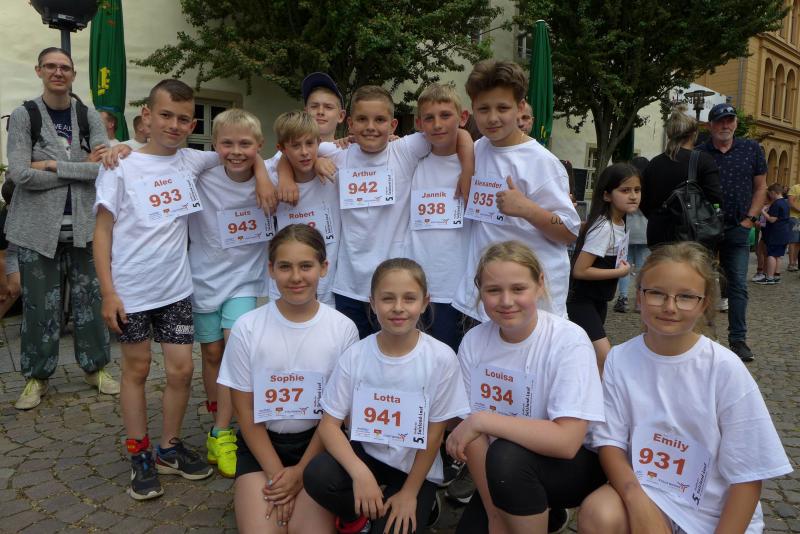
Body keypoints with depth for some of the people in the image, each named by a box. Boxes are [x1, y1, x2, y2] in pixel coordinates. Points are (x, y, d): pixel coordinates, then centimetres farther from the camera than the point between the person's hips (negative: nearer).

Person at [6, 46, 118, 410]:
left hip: (84, 224, 2)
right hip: (38, 226, -1)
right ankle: (36, 376, 20)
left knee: (88, 298, 7)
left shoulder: (89, 116, 5)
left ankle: (95, 367, 22)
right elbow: (20, 174, -12)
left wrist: (53, 166, -12)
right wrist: (83, 168, -10)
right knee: (40, 304, 4)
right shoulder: (23, 116, 0)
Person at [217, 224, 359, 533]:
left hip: (316, 442, 0)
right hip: (261, 442, 1)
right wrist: (277, 474, -10)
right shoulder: (247, 328, -10)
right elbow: (245, 410, -4)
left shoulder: (343, 329, -10)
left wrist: (300, 472, -9)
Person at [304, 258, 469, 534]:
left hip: (414, 468, -1)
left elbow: (434, 433, -9)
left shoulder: (441, 358, -18)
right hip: (365, 454, 2)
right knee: (316, 475, -26)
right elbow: (329, 424, -11)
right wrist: (360, 472, -26)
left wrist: (410, 493, -6)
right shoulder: (355, 355, -12)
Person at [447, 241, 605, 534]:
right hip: (503, 474, 5)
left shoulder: (569, 341, -22)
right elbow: (474, 436, -7)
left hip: (575, 464, -5)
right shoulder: (473, 342, -9)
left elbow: (566, 441, -30)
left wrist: (481, 420, -28)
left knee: (507, 456, -32)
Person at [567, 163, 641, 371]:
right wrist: (619, 272, -18)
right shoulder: (603, 228, -22)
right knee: (606, 358, -17)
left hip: (600, 299, 9)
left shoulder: (622, 225, 4)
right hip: (582, 299, -9)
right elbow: (580, 270, -25)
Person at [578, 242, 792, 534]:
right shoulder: (620, 359, -7)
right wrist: (638, 503, -21)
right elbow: (611, 441, -5)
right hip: (644, 490, 2)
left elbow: (747, 474, -8)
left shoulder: (725, 368, -13)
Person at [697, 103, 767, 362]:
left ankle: (738, 339, 10)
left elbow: (760, 187, 10)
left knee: (738, 285, 2)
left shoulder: (751, 149, 6)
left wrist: (750, 218, 0)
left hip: (738, 228, 1)